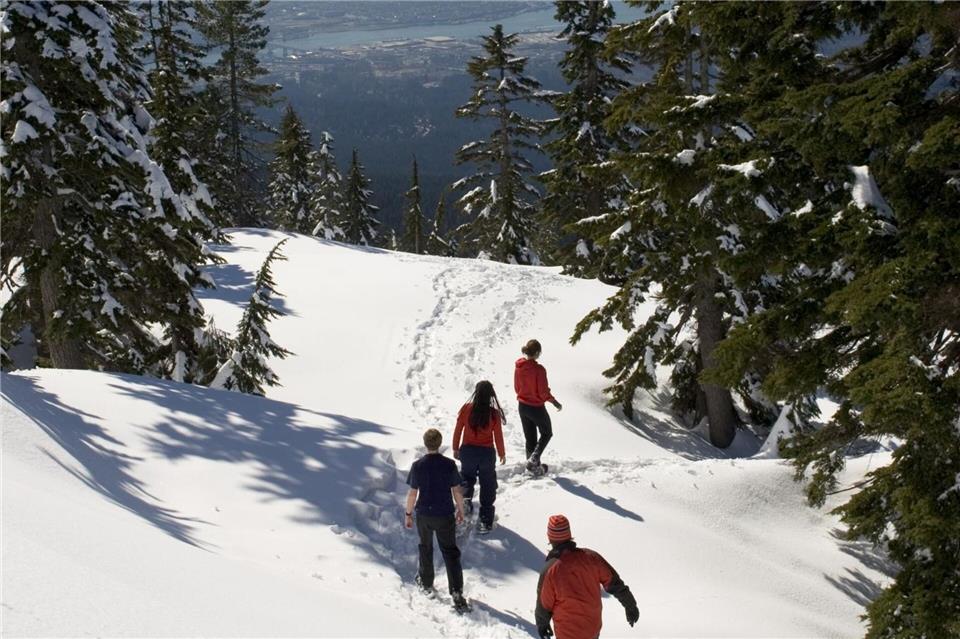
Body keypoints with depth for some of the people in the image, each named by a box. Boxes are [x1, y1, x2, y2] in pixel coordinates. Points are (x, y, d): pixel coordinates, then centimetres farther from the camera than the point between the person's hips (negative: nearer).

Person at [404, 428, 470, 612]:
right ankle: (457, 593, -5)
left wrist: (408, 514, 7)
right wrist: (461, 511, 10)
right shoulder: (449, 464, -12)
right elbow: (457, 491, -6)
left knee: (426, 548, 22)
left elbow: (412, 493, -6)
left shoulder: (418, 466, -11)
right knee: (450, 552, 4)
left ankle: (426, 583, 38)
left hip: (424, 515, 1)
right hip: (445, 516, -1)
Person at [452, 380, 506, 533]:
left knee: (467, 475, 28)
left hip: (467, 451, 1)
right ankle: (486, 521, 14)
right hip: (487, 452, -1)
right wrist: (502, 453, 11)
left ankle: (466, 497, 0)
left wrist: (456, 448, 14)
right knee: (487, 486, 12)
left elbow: (458, 430, -2)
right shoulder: (494, 413, -14)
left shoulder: (466, 409, -11)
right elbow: (498, 436, -6)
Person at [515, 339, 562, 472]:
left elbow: (516, 388, 6)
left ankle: (534, 466, 25)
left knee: (530, 437, 19)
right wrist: (555, 402, -4)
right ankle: (534, 458, 0)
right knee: (547, 433, 18)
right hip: (537, 407, -6)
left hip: (522, 406, 6)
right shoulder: (539, 369, -26)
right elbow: (543, 392, -21)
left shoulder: (518, 367, -6)